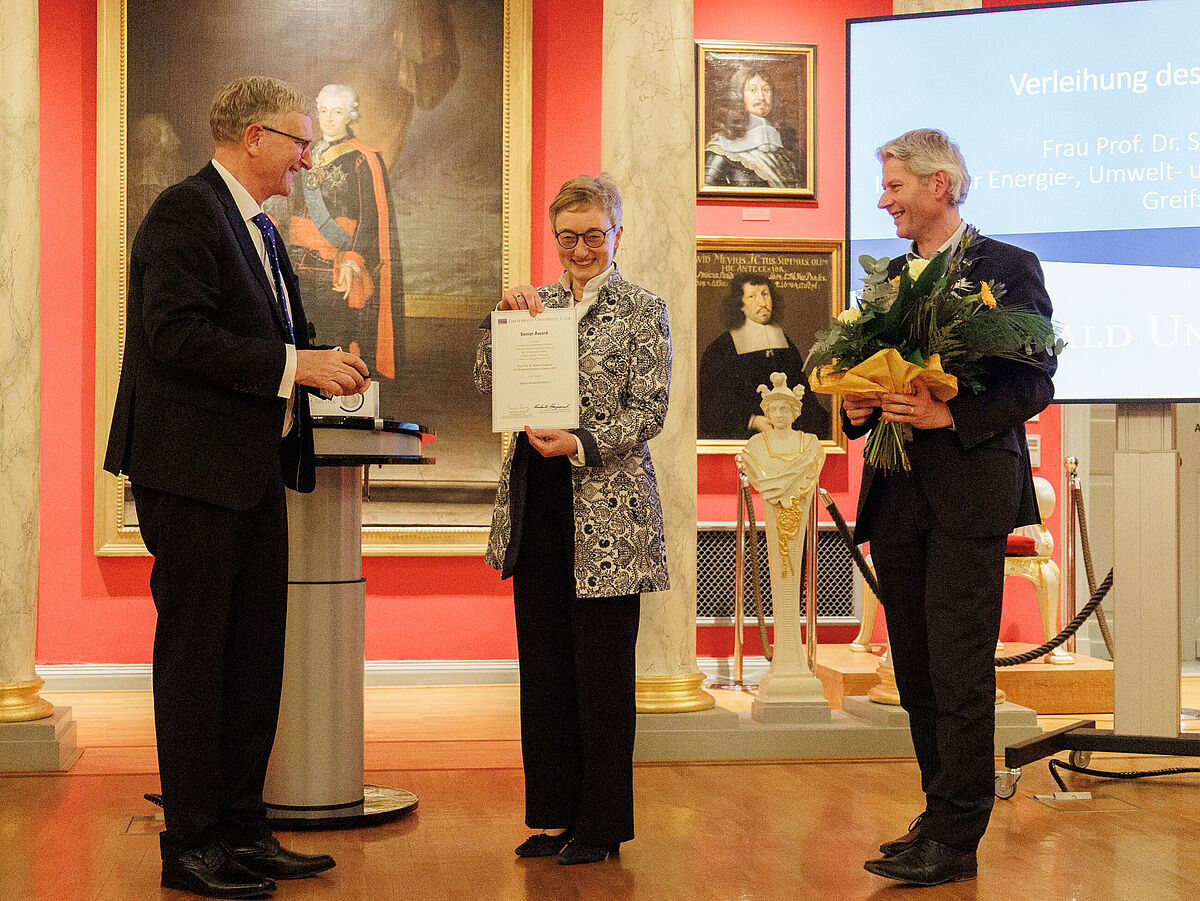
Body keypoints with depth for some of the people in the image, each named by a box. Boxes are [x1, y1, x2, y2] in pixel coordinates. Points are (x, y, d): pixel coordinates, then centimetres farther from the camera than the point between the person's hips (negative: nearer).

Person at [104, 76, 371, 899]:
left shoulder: (258, 228, 19)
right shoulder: (186, 212, -11)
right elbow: (177, 336, -21)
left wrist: (319, 362, 4)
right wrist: (292, 364, -20)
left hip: (254, 471, 10)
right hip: (194, 468, -9)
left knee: (255, 655, 11)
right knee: (195, 655, -2)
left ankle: (243, 830, 20)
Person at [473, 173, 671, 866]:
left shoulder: (642, 310, -1)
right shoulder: (538, 304, 13)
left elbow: (650, 410, -8)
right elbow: (491, 384, 6)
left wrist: (583, 442, -21)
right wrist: (505, 321, -8)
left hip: (607, 507, -5)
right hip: (536, 502, 5)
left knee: (602, 666, 0)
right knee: (542, 660, 9)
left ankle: (601, 824, 11)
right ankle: (553, 815, 19)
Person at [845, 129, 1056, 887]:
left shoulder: (1009, 269, -3)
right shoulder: (892, 275, 17)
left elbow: (1036, 383, -8)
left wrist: (949, 415, -20)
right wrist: (857, 406, -2)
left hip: (968, 495, -7)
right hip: (896, 499, 7)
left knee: (960, 677, -6)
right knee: (918, 675, 12)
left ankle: (955, 842, 1)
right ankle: (943, 818, 22)